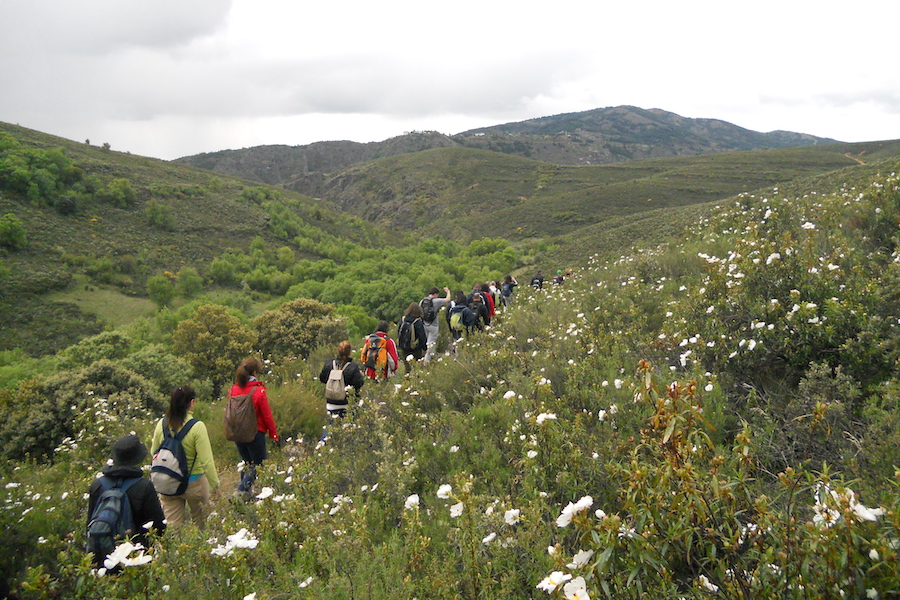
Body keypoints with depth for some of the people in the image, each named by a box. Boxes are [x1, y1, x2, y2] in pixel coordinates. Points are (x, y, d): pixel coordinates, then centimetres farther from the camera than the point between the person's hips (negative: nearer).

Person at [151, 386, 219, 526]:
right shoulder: (197, 427, -20)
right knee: (200, 521, 20)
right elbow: (206, 461, -20)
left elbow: (154, 453, 7)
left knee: (172, 525, 13)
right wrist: (215, 485, -12)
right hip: (194, 482, -3)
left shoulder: (162, 424, -6)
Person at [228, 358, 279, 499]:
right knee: (259, 463, 7)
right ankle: (242, 490, -5)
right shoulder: (258, 391, -16)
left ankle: (246, 491, 24)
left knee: (246, 462, 21)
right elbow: (267, 415, -10)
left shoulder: (234, 390, -2)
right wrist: (274, 434, 1)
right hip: (255, 433, -6)